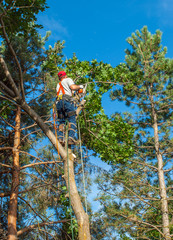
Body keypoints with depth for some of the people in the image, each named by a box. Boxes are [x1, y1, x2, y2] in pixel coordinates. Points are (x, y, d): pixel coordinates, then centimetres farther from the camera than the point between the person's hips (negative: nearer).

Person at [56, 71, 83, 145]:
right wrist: (79, 86, 16)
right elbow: (73, 87, -2)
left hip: (58, 102, 6)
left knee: (62, 121, 6)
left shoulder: (58, 85, 35)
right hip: (66, 100, -6)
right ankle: (71, 138, -24)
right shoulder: (68, 79, 17)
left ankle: (60, 137, -12)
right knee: (72, 119, -9)